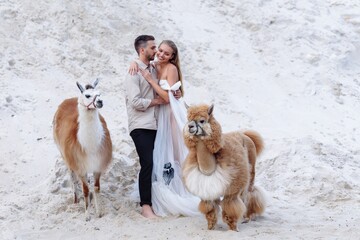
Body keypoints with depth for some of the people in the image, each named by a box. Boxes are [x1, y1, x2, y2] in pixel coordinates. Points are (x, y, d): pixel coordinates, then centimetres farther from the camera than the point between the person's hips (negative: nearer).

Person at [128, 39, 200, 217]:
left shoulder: (171, 69, -13)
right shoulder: (154, 66, 4)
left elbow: (167, 97, -18)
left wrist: (151, 80, -19)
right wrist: (135, 64, -7)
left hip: (172, 115, -6)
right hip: (159, 115, 6)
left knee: (171, 154, -2)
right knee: (159, 154, 6)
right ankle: (165, 199, 14)